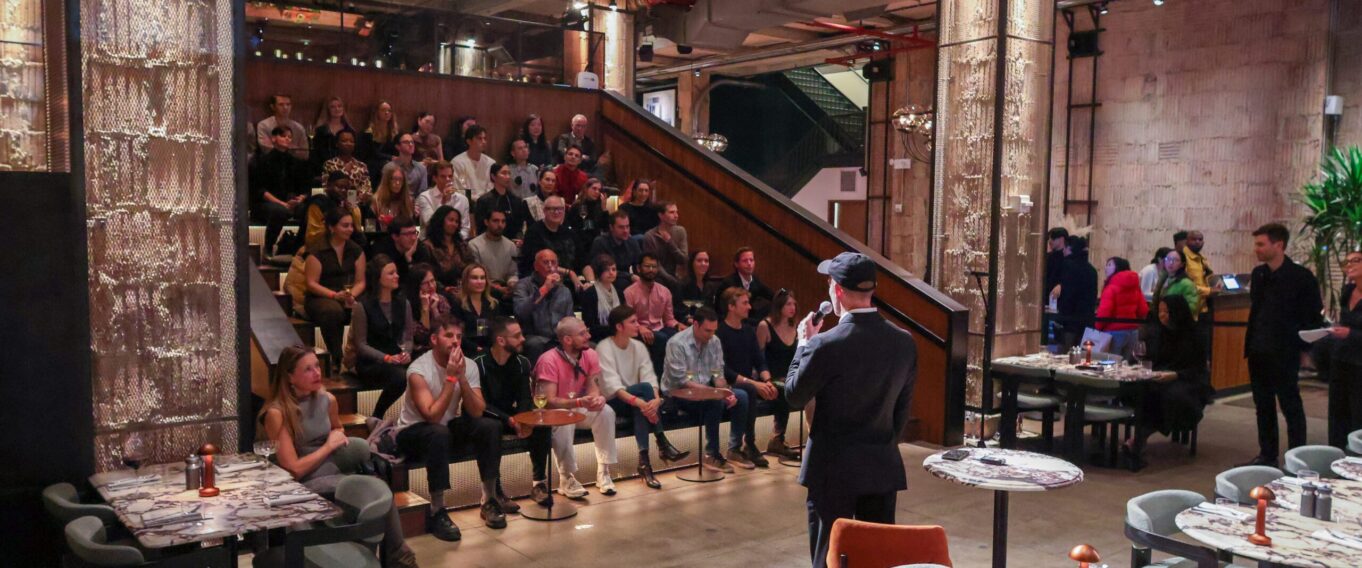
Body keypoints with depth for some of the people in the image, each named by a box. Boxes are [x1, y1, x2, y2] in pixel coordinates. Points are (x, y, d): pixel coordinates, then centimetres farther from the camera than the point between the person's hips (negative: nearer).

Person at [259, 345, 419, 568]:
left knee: (360, 445, -25)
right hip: (303, 484, -6)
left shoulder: (327, 400, 1)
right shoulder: (277, 413, -17)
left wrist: (339, 437, -1)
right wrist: (328, 446, -11)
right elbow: (294, 469, -18)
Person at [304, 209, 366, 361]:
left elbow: (360, 281, 7)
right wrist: (335, 295, -19)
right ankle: (336, 357, -27)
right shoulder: (317, 252, -2)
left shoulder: (356, 250, 11)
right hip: (321, 298, -3)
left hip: (350, 297, 3)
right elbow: (311, 284, -6)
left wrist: (352, 295, -14)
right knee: (333, 311, -40)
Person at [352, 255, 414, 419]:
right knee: (400, 376, -34)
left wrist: (406, 353, -11)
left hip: (397, 360, 4)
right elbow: (361, 344, -6)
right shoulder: (362, 306, -5)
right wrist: (387, 358, -18)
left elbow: (408, 337, 11)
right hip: (370, 363, -4)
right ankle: (376, 417, -14)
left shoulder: (403, 303, 11)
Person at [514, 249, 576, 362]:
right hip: (534, 337, -4)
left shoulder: (565, 291, 19)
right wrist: (544, 289, -13)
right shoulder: (524, 285, 5)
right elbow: (520, 312, -14)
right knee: (535, 343, -38)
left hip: (560, 339, 4)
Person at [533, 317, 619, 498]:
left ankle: (603, 472, -13)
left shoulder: (590, 355, -8)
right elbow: (548, 401, -29)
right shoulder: (549, 361, -26)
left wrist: (598, 398, -32)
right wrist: (579, 402, -43)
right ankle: (567, 478, -22)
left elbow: (593, 389, -7)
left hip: (578, 409, 5)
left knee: (606, 412, -21)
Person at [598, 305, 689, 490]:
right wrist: (639, 401, -41)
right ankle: (663, 445, -31)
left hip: (635, 400, 5)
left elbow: (650, 377, -9)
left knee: (641, 409, -31)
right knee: (644, 387, -30)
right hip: (612, 402, -5)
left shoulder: (638, 347, 4)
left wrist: (656, 398, -32)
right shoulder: (604, 348, -14)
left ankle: (644, 460, -29)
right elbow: (612, 385, -26)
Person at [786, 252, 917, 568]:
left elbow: (794, 396, -5)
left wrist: (804, 343, 5)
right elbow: (903, 407, 7)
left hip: (833, 467, -4)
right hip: (883, 466, 5)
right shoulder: (904, 343, -3)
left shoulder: (826, 345, -19)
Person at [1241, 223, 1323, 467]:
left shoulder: (1301, 276, -9)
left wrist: (1304, 348, -8)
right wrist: (1250, 344, 10)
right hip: (1258, 353, 6)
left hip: (1284, 355, -6)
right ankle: (1267, 455, 22)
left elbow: (1314, 316, -6)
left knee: (1291, 406, 3)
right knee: (1263, 406, 12)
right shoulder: (1258, 274, 8)